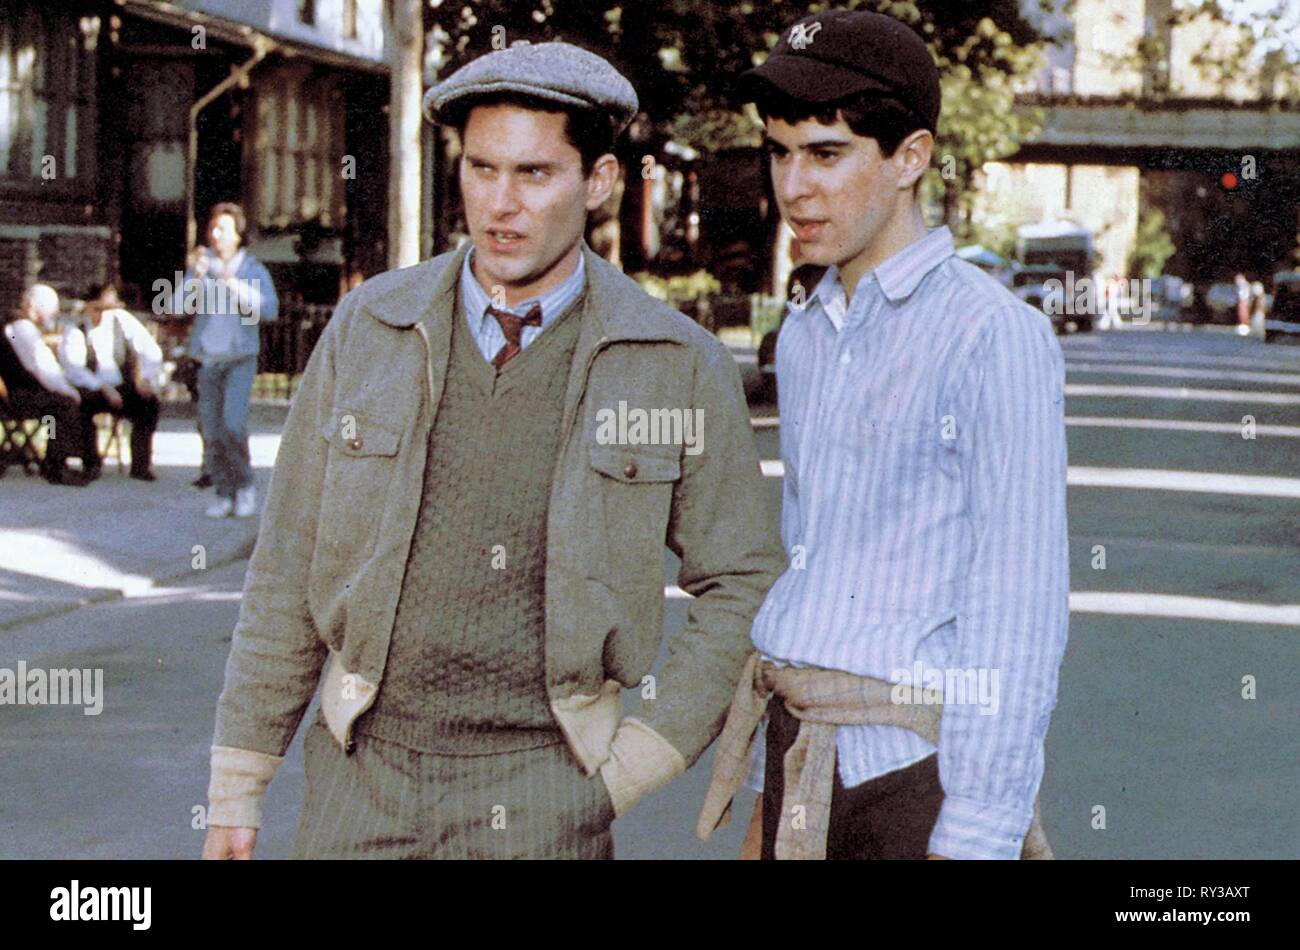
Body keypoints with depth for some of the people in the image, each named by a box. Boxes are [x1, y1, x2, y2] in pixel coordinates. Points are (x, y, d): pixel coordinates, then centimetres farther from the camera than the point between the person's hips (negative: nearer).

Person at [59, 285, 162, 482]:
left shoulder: (122, 320, 5)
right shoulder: (74, 330, -2)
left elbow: (152, 352, 6)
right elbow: (73, 368, -16)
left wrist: (146, 379, -10)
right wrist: (103, 388, -25)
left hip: (122, 389, 2)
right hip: (91, 390, -2)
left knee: (148, 402, -25)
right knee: (83, 403, -34)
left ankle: (141, 465, -18)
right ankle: (91, 464, -20)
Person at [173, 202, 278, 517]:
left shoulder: (253, 269, 1)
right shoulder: (202, 265, 6)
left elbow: (271, 309, -12)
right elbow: (179, 305, -4)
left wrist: (238, 287, -23)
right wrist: (196, 276, -19)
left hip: (240, 357, -3)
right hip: (208, 359, 3)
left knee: (233, 422, -17)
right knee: (211, 430, 1)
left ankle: (245, 485, 0)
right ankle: (224, 494, 10)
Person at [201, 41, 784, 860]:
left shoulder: (680, 368, -1)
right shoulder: (368, 327, 3)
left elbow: (745, 585, 5)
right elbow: (290, 568, 7)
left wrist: (634, 764, -2)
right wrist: (237, 781, 7)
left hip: (541, 792, -1)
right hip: (363, 775, 2)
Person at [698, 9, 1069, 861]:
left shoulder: (994, 336, -11)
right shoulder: (804, 338, 13)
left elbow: (1020, 611, -14)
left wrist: (973, 836, -17)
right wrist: (772, 777, 17)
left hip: (912, 763, -7)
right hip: (799, 758, 7)